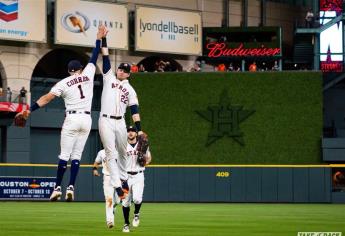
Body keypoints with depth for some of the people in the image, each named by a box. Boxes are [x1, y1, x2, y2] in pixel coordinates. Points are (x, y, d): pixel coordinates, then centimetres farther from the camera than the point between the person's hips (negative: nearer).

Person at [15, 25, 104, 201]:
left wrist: (30, 110, -12)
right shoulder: (87, 75, 7)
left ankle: (57, 188, -4)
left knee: (64, 154, 0)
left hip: (72, 119, -3)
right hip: (87, 119, 3)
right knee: (76, 155, 5)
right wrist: (99, 38, 27)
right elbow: (94, 58, 18)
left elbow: (47, 98, -9)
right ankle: (71, 188, -4)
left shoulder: (64, 83, 0)